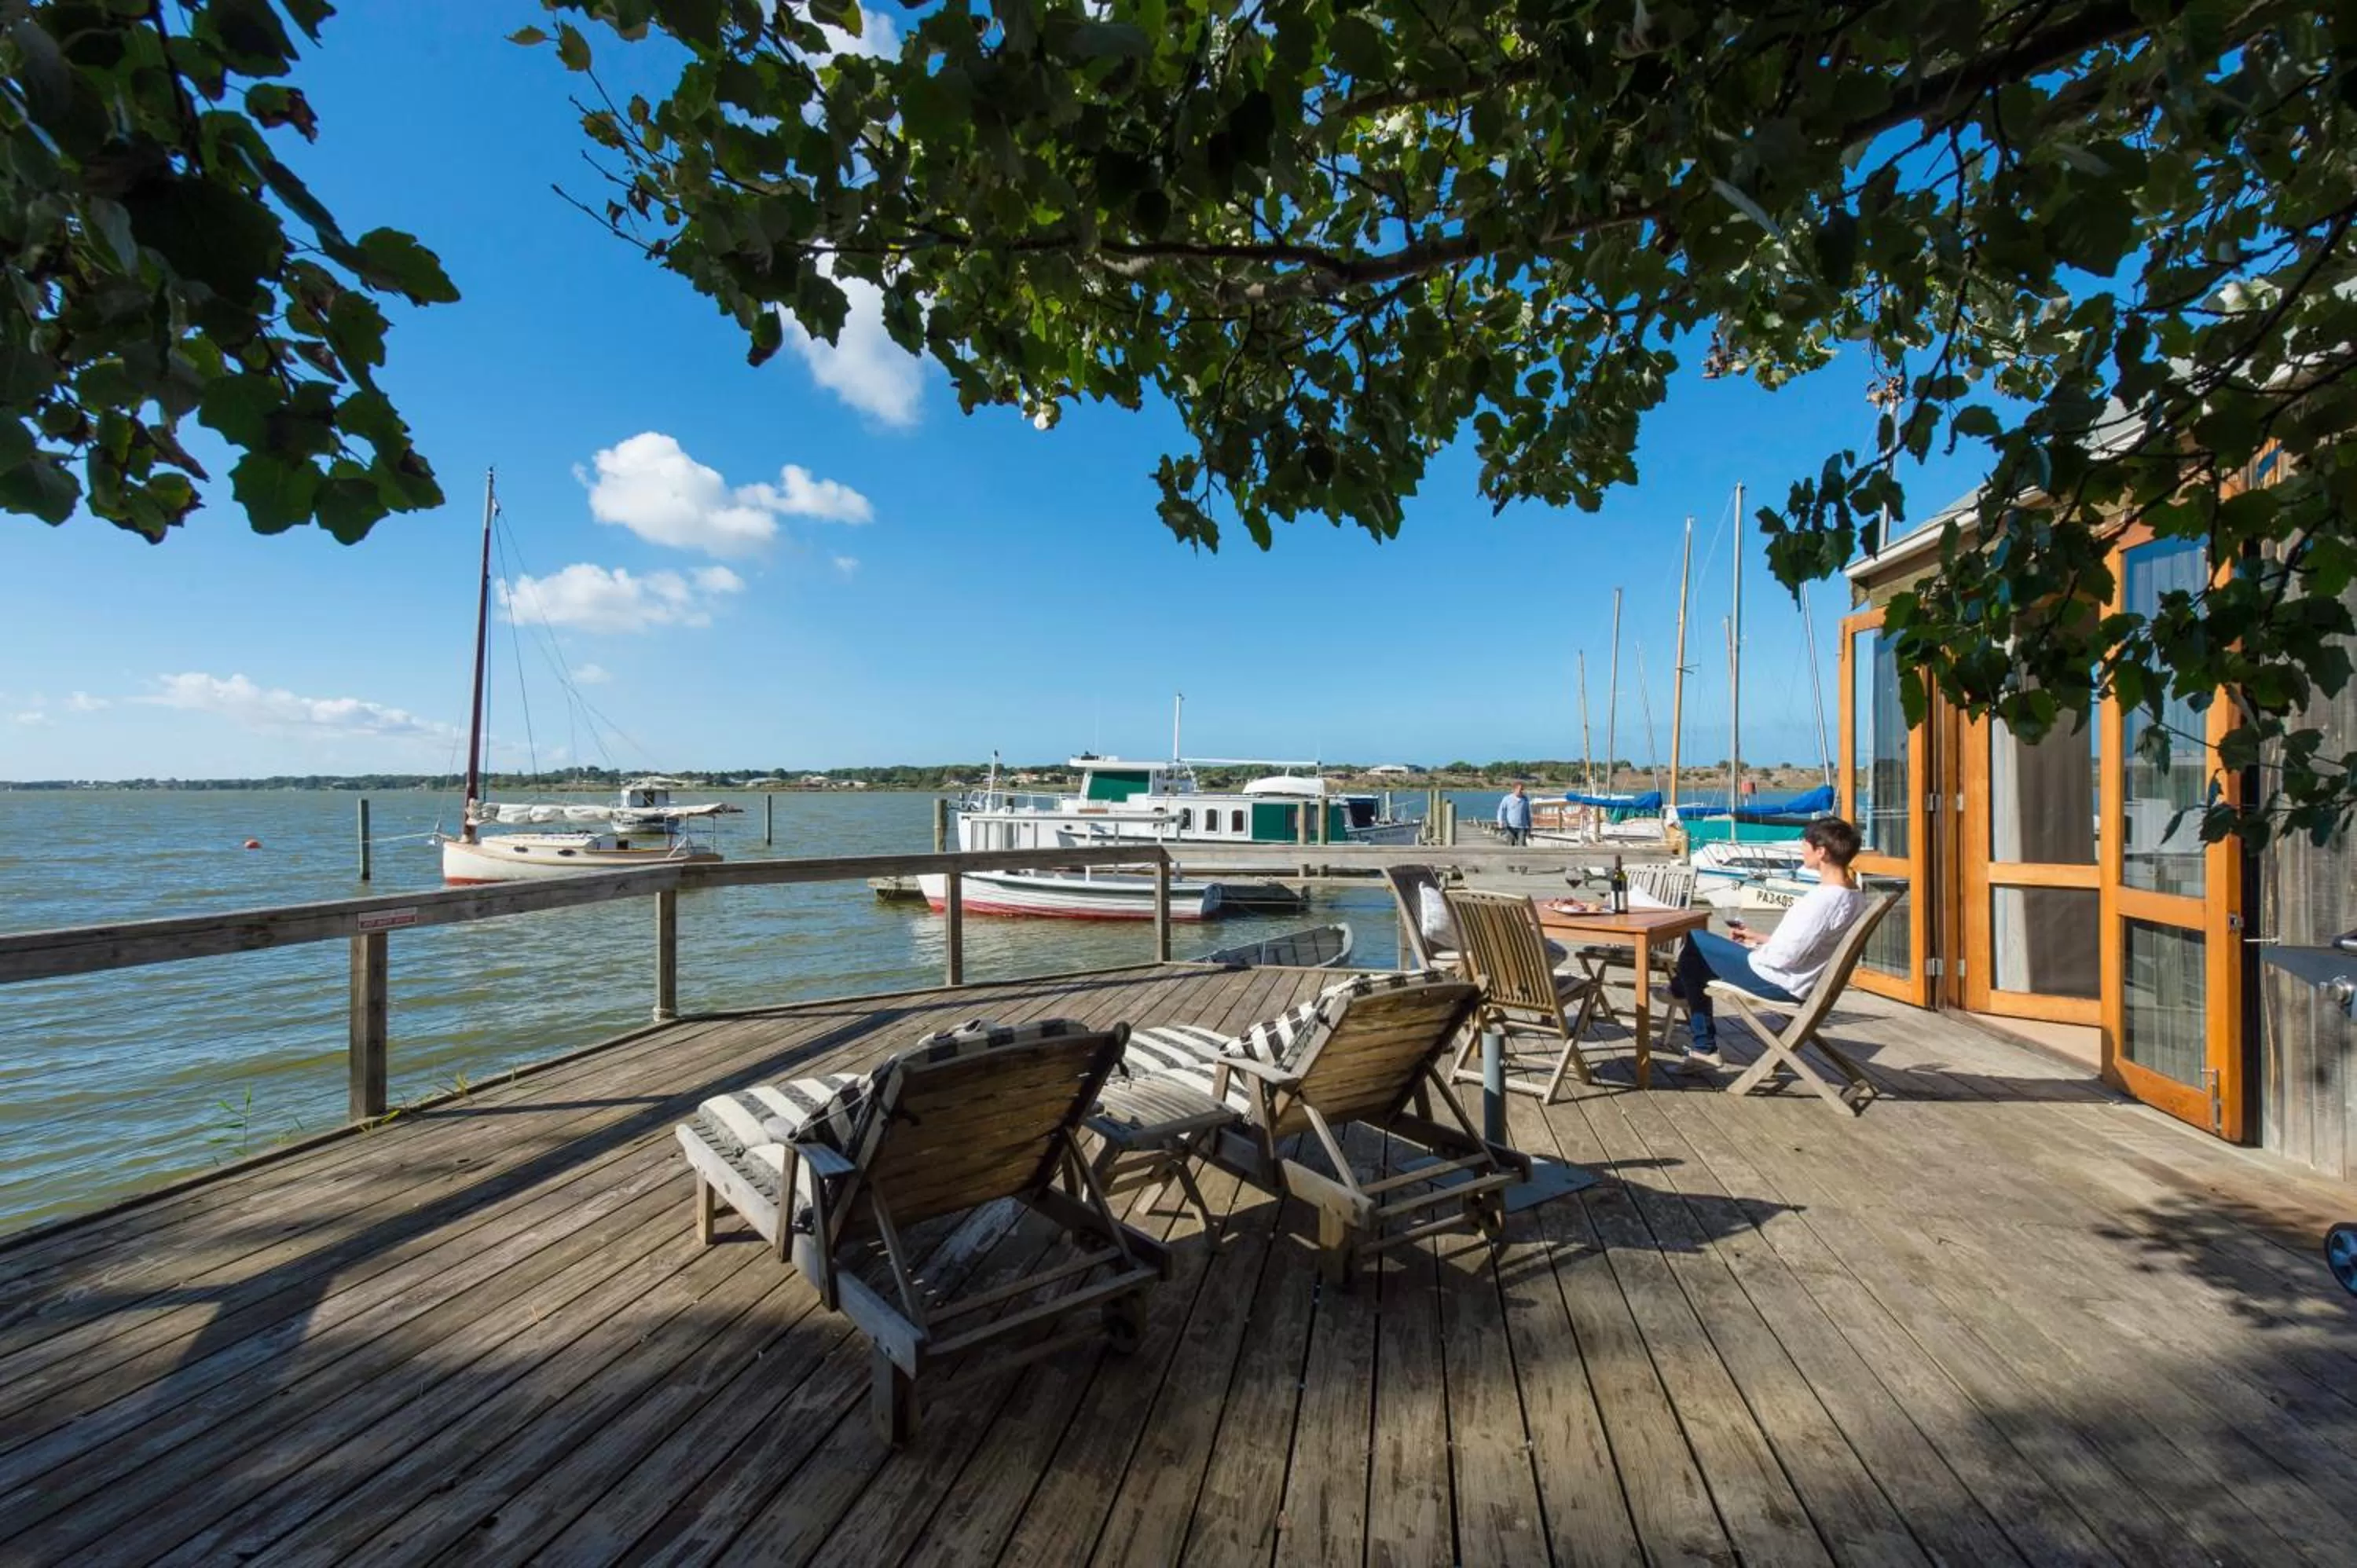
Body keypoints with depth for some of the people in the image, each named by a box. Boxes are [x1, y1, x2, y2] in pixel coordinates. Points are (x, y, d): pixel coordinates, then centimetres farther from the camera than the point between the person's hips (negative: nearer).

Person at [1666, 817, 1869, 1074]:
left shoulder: (1822, 899, -29)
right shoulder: (1854, 896, 2)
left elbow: (1784, 957, -26)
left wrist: (1752, 946, -6)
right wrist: (1760, 938, 15)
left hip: (1779, 982, -10)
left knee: (1695, 943, 5)